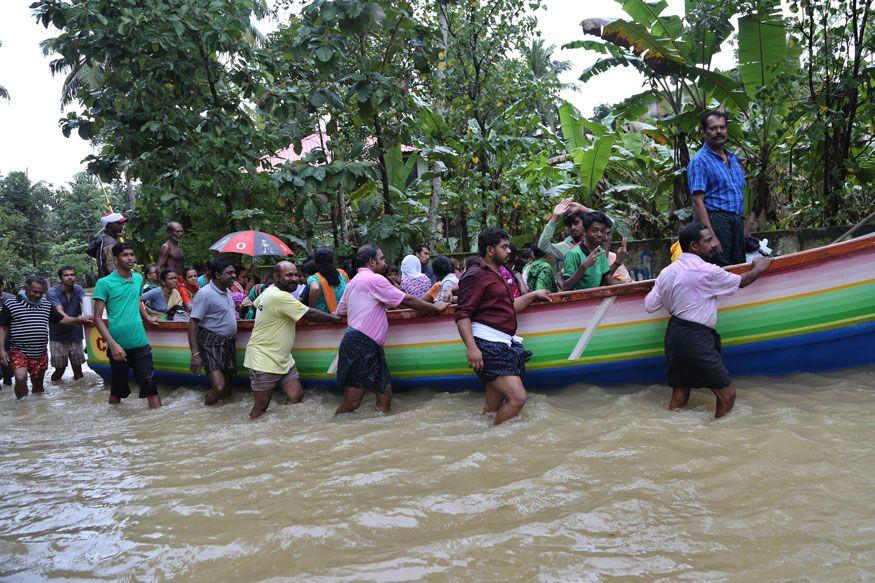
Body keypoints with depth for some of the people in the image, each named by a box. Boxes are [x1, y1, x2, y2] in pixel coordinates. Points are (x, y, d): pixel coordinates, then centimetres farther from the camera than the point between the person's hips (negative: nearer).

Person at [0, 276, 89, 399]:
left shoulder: (46, 305, 9)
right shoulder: (10, 304, -3)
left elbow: (61, 319, 9)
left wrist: (77, 319, -11)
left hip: (40, 354, 4)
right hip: (19, 352, -4)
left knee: (38, 384, 13)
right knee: (21, 378, -25)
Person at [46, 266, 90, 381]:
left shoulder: (78, 289, 0)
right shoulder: (52, 292, -12)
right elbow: (59, 312, -27)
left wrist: (88, 316, -41)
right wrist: (77, 320, -46)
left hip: (75, 335, 3)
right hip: (58, 336, -3)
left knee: (78, 368, 5)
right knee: (60, 369, 0)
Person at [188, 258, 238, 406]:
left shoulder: (227, 291, 10)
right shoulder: (205, 294, -16)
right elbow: (193, 323, -19)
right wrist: (195, 354, -24)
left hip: (229, 343, 9)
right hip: (211, 343, -8)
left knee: (227, 389, 12)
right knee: (218, 387, -18)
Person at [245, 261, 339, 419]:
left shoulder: (269, 290, 7)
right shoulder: (281, 297, -23)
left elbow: (256, 303, 28)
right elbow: (310, 314, -20)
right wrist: (336, 318, -10)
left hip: (282, 359, 10)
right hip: (263, 360, -10)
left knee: (296, 396, 3)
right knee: (261, 407, -1)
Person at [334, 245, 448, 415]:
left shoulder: (353, 282, 21)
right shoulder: (374, 279, -9)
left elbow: (339, 311, 26)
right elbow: (407, 300, -7)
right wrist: (435, 307, 5)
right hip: (360, 346, -10)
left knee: (385, 393, 6)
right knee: (352, 403, -7)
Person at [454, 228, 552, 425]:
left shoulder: (495, 274, 27)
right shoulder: (475, 275, -6)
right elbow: (462, 315, -15)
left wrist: (533, 295, 33)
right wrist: (471, 347, -26)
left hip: (502, 345, 10)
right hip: (487, 345, -10)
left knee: (494, 405, 9)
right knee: (517, 398, -16)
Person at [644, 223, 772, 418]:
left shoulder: (667, 272, 8)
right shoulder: (708, 272, -11)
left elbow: (649, 306, 8)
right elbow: (742, 281, 5)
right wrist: (759, 268, 26)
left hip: (673, 333, 8)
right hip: (696, 337, -8)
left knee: (679, 393, 15)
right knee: (727, 394, 0)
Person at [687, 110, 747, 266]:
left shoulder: (733, 158, 17)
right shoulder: (700, 161, -8)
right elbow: (698, 202, -16)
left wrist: (744, 228, 15)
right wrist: (711, 237, -24)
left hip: (737, 223, 8)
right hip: (715, 220, -8)